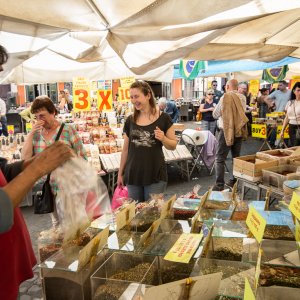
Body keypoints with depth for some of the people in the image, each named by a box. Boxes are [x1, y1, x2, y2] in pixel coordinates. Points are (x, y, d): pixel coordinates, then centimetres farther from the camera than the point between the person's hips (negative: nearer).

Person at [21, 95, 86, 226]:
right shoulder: (36, 133, 2)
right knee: (56, 223, 19)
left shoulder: (67, 129, -10)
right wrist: (31, 134, -11)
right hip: (48, 188, 4)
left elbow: (81, 158, -9)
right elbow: (25, 158, -5)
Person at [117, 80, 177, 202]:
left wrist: (163, 138, -19)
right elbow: (125, 149, 12)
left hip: (155, 175, -3)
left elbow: (173, 145, 1)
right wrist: (120, 173, 13)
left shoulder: (163, 118, -5)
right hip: (133, 175, 3)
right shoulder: (130, 120, 4)